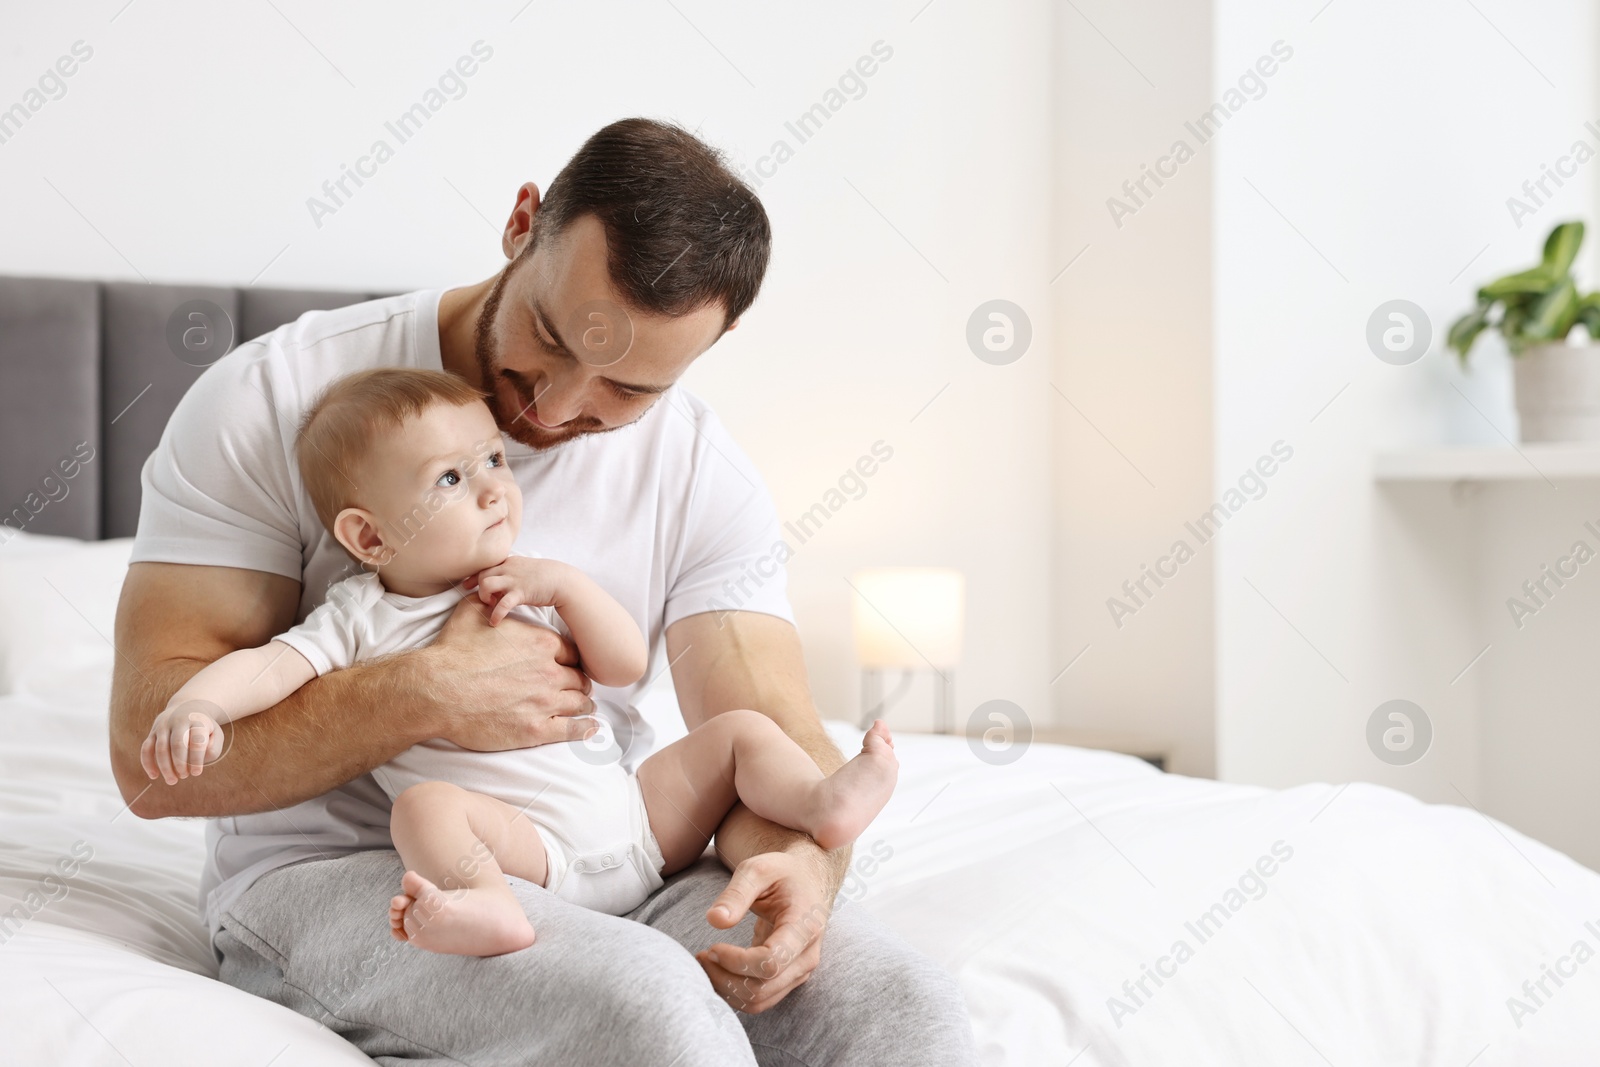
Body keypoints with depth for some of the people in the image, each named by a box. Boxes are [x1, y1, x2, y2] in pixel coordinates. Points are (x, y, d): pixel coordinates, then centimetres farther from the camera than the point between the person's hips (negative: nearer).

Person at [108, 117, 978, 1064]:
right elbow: (153, 756, -13)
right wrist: (424, 697, -26)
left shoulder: (706, 478, 0)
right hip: (338, 871, -3)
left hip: (608, 869, 4)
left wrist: (800, 863, -30)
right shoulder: (273, 403, -10)